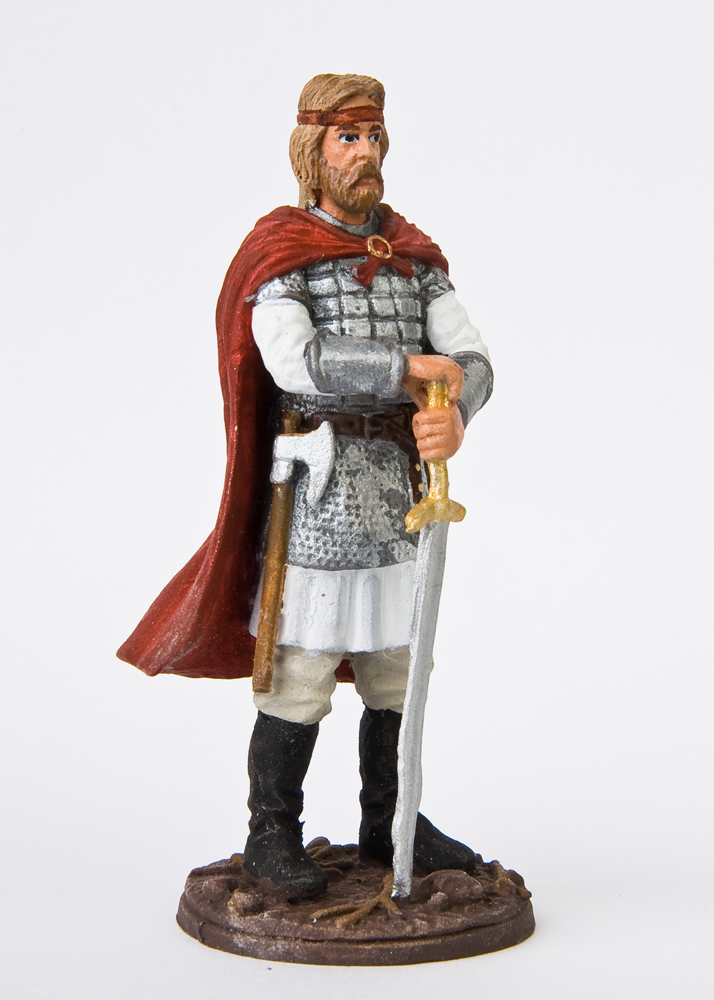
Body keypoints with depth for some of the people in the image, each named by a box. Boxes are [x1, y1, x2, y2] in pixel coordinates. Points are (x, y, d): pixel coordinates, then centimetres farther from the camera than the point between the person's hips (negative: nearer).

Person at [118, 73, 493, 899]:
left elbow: (470, 360, -2)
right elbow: (295, 363, -25)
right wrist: (407, 368, -20)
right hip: (315, 493, -6)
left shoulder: (415, 256, 9)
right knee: (301, 675, 0)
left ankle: (388, 824, 29)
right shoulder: (279, 252, -7)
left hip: (396, 491, 6)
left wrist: (454, 414, -24)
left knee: (397, 673, 13)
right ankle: (271, 837, 16)